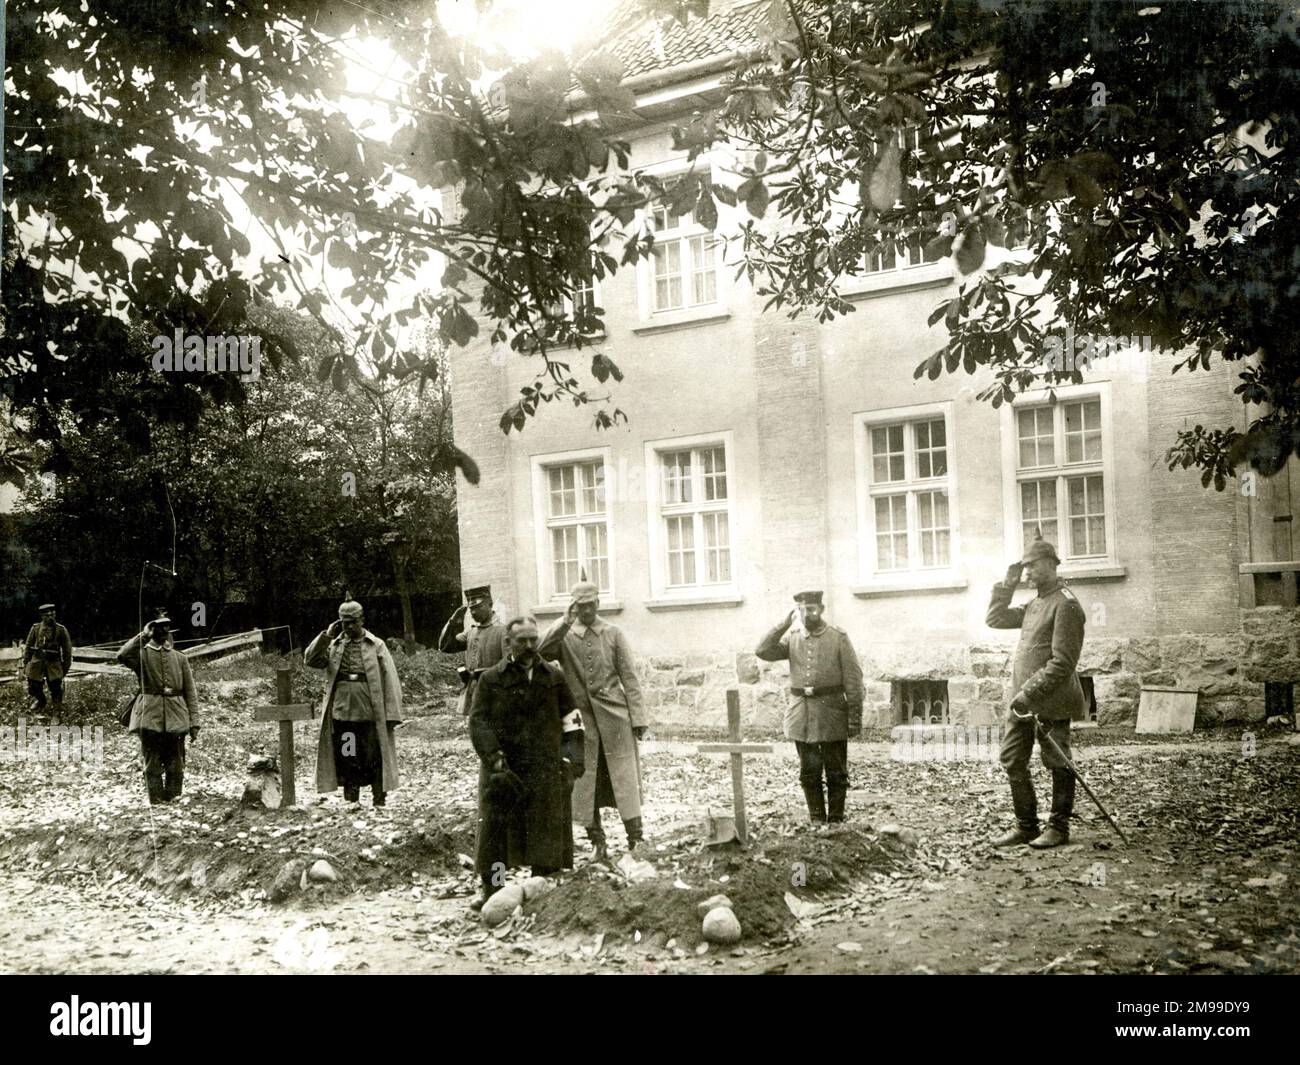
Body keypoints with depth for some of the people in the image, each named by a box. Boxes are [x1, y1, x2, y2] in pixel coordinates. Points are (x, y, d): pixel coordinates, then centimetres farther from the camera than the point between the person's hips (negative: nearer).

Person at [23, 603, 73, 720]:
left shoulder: (61, 630, -1)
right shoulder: (36, 628, 3)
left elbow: (67, 650, 4)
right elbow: (28, 646, 11)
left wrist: (66, 666, 4)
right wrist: (25, 663, 8)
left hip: (54, 663, -2)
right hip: (37, 662, 2)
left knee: (56, 689, -5)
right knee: (33, 686, 6)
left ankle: (57, 715, 7)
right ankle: (40, 701, 39)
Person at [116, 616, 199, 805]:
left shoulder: (180, 659, 11)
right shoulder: (142, 654, 4)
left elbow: (190, 693, 10)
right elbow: (123, 656, -22)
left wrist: (194, 724, 3)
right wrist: (143, 636, -15)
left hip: (175, 719, 2)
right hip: (150, 718, -2)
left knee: (176, 766, 4)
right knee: (152, 766, 1)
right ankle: (155, 802, 9)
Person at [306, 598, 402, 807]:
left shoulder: (376, 646, 1)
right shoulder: (333, 646, 10)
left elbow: (390, 682, -2)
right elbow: (310, 660, -3)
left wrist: (391, 715, -9)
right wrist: (326, 635, -7)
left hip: (370, 716, -3)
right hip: (341, 714, 3)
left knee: (375, 761, 1)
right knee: (346, 761, 9)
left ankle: (379, 802, 10)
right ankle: (351, 803, 18)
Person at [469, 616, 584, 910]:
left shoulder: (554, 677, 9)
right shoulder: (491, 679, 2)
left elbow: (570, 720, 13)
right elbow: (479, 723, -4)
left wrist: (572, 757, 2)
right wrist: (495, 761, -14)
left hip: (547, 770, 2)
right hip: (503, 768, -2)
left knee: (547, 830, 3)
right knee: (495, 827, -1)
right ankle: (491, 891, 10)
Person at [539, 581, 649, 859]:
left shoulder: (613, 633, 5)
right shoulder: (564, 636, 4)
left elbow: (629, 678, 4)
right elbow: (542, 653, -17)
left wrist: (638, 718, -1)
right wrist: (565, 622, -20)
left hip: (614, 715, -1)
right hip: (581, 718, 1)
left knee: (624, 777, -2)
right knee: (586, 781, 4)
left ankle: (636, 838, 3)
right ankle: (597, 842, 14)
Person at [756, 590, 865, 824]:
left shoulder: (839, 638, -1)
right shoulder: (792, 638, 8)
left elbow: (853, 679, -3)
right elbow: (763, 651, -6)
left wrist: (855, 715, -9)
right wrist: (785, 624, -8)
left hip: (831, 711, -3)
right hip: (801, 711, 3)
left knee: (836, 770, 4)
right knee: (809, 770, 7)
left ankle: (836, 819, 13)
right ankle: (816, 818, 17)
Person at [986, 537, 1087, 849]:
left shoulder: (1065, 605, -13)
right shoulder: (1034, 604, 15)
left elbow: (1062, 663, -19)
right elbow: (995, 619, 22)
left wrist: (1030, 695, -22)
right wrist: (1008, 584, 12)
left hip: (1052, 702, -9)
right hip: (1023, 701, 9)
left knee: (1057, 764, 4)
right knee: (1012, 760, 10)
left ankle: (1059, 828, 15)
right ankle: (1026, 826, 20)